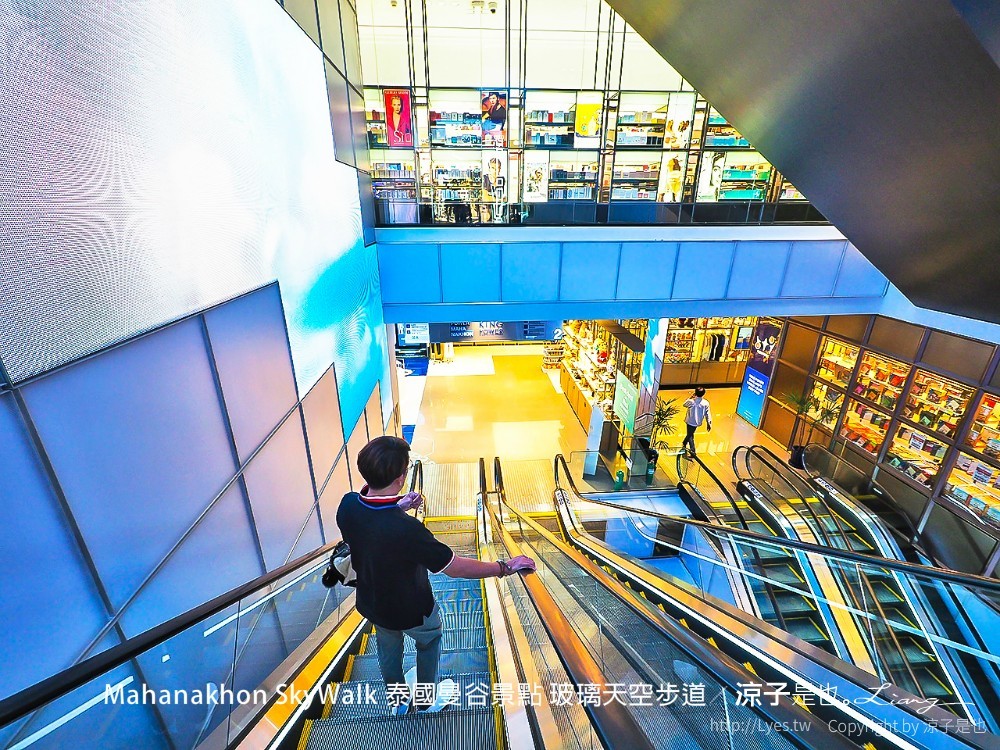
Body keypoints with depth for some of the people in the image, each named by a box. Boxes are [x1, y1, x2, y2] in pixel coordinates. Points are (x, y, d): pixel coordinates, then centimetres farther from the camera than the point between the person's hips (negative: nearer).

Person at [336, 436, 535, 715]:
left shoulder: (347, 505, -25)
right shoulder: (407, 530, -44)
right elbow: (456, 568, -32)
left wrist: (397, 508, 1)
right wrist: (506, 567, -22)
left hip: (370, 603, 5)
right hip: (411, 611, -5)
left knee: (388, 650, 33)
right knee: (429, 641, 29)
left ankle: (397, 699, 60)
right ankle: (427, 700, 52)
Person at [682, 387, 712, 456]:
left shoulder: (691, 401, -24)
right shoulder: (706, 403, -14)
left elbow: (684, 404, -2)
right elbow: (708, 414, -7)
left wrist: (690, 398, 4)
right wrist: (709, 424, 3)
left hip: (690, 421, -4)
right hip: (698, 421, 4)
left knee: (690, 435, 10)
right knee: (690, 433, 26)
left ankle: (692, 451, 6)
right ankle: (684, 444, 44)